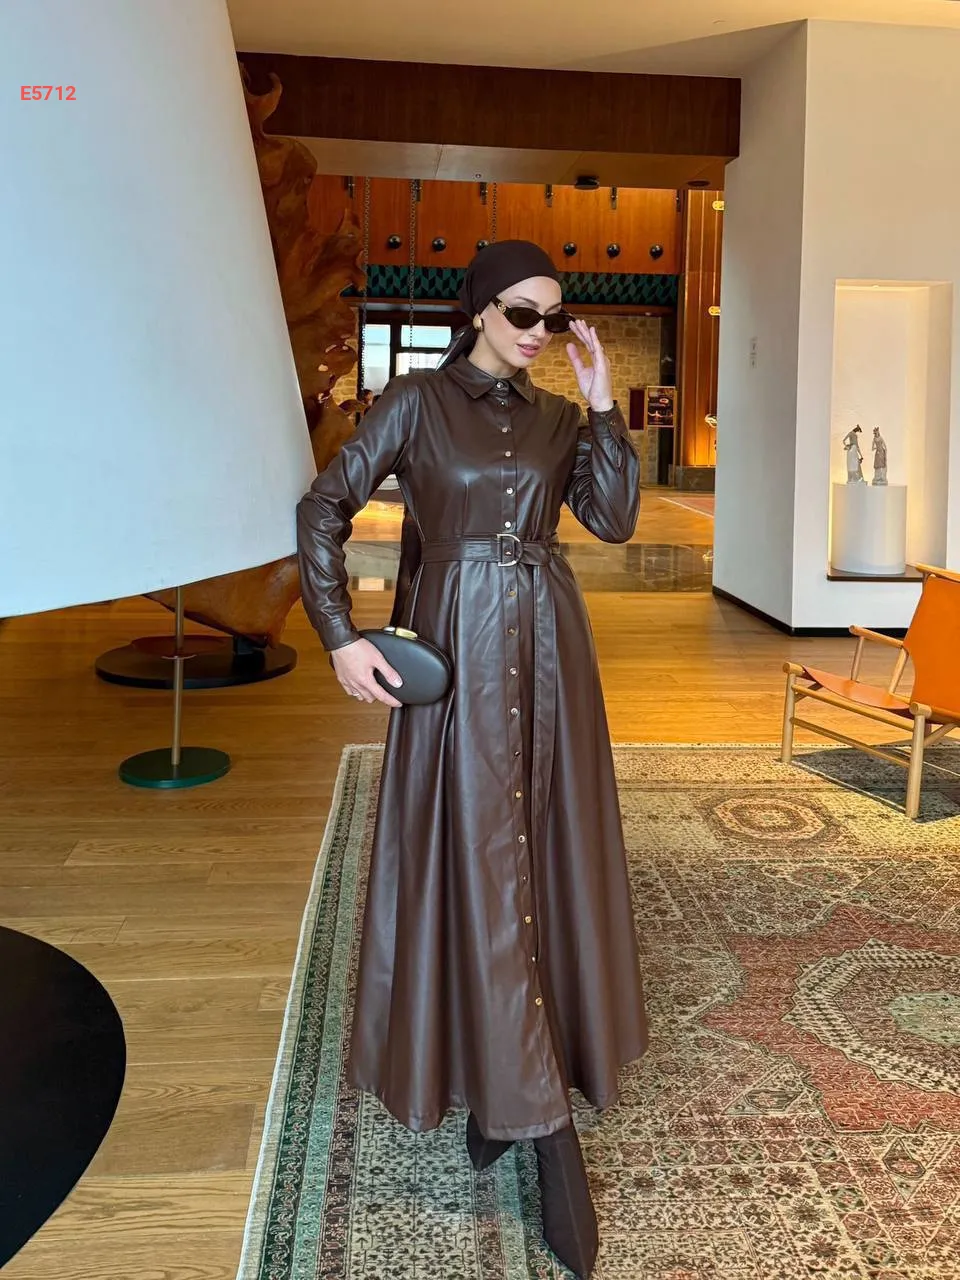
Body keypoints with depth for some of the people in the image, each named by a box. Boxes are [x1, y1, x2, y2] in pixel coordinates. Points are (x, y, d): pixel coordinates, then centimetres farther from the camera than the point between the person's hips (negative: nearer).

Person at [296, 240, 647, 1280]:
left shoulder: (557, 418, 11)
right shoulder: (417, 401, 0)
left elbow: (614, 519, 0)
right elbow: (322, 508, -3)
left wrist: (602, 403, -4)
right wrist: (339, 636, -12)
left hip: (548, 648, 5)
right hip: (458, 647, -4)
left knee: (543, 850, 7)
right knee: (475, 856, -3)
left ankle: (507, 1076, 26)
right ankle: (543, 1119, 10)